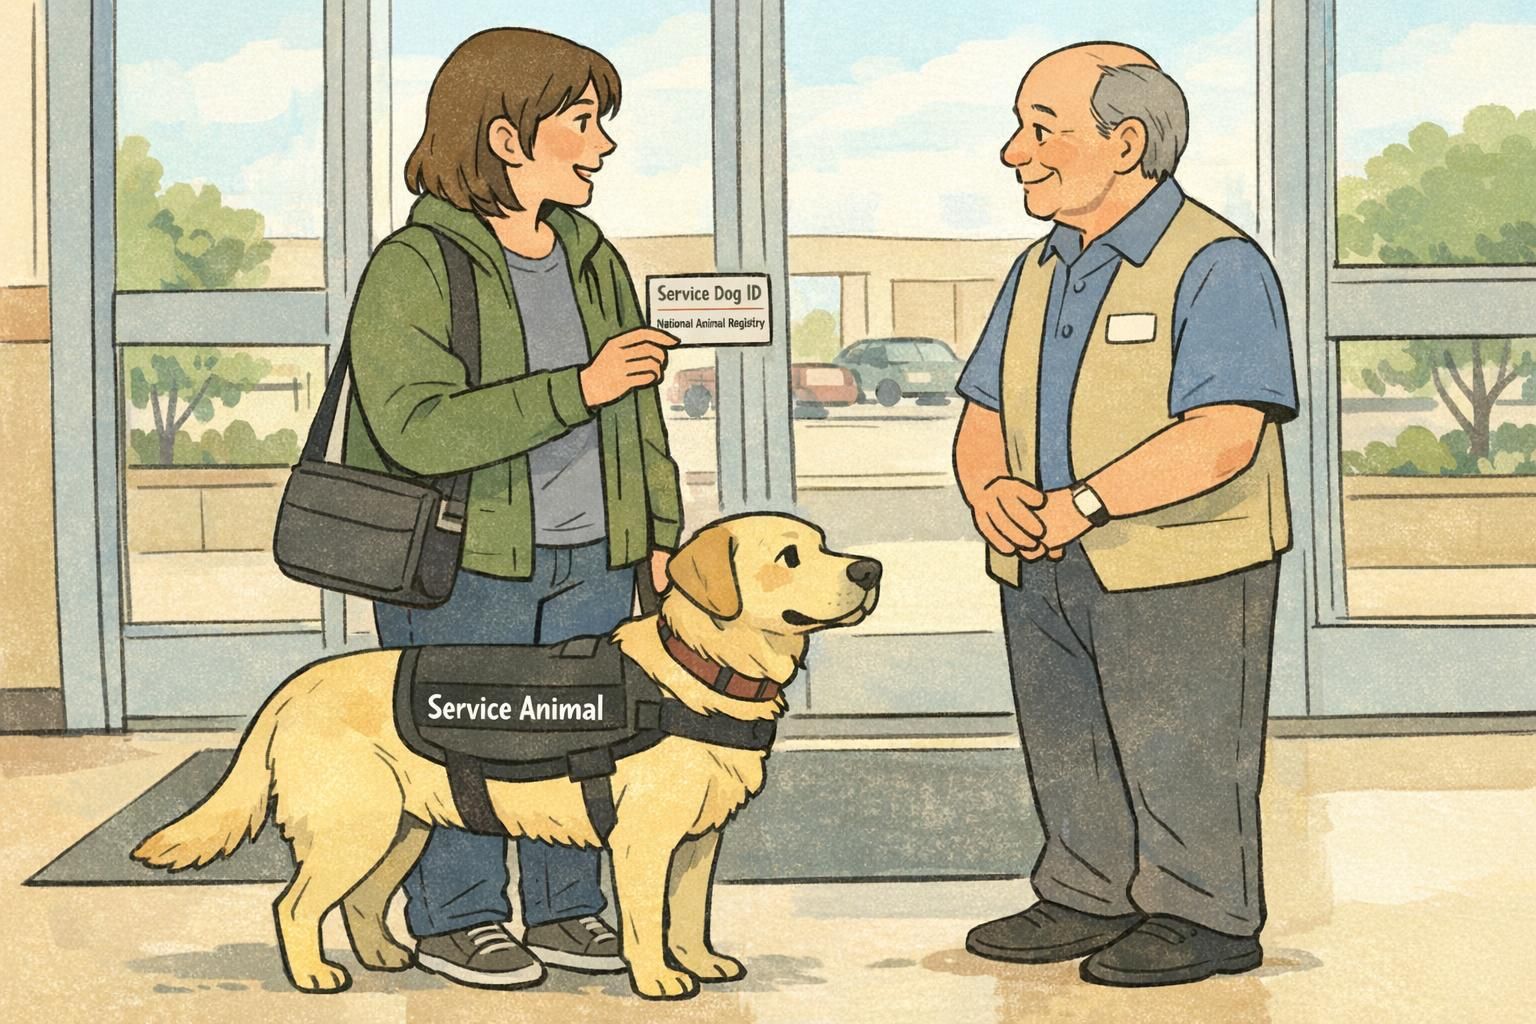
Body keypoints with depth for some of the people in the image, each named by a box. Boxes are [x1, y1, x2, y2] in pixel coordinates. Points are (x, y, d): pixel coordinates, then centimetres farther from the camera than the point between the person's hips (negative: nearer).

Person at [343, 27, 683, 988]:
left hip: (591, 557, 6)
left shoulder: (592, 259, 9)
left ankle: (567, 908, 24)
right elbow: (417, 429, -25)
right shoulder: (413, 268, -13)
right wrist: (578, 389, -27)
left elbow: (638, 412, 17)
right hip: (462, 561, -6)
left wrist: (661, 532, 14)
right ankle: (455, 918, 18)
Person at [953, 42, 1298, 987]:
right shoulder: (1040, 271, 12)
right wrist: (993, 490, -10)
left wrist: (1081, 503, -24)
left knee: (1178, 758, 4)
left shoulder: (1216, 267, -14)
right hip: (1042, 574, 8)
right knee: (1067, 754, 15)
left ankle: (1209, 920, 19)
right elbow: (983, 415, 12)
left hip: (1181, 573, -7)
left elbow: (1220, 439, -24)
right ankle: (1090, 900, 30)